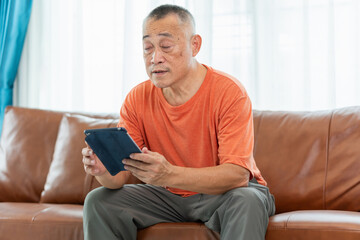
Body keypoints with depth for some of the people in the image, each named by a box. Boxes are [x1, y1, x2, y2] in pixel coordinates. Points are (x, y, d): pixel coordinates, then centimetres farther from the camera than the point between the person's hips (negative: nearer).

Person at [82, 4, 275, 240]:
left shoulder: (229, 92, -20)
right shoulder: (137, 99, -6)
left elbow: (237, 174, -29)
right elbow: (120, 174, -8)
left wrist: (169, 174, -44)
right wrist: (104, 170, -35)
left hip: (223, 193, -4)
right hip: (167, 196, 5)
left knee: (246, 201, -37)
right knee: (98, 200, -11)